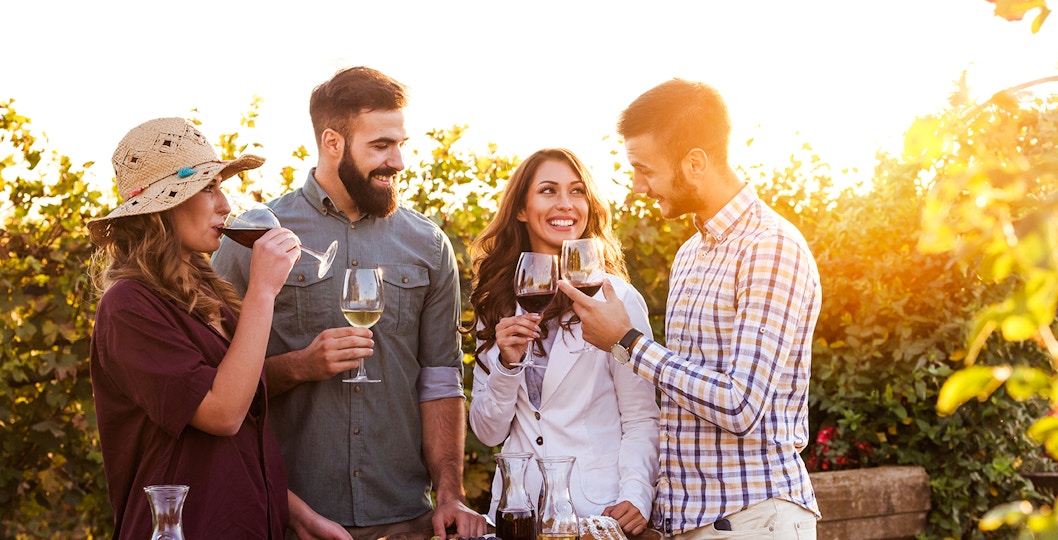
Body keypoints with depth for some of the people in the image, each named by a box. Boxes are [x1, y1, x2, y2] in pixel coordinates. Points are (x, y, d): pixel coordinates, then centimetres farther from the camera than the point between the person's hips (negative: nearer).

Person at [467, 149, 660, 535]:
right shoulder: (497, 304, 5)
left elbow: (642, 419, -7)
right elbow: (488, 433, 4)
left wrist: (635, 496, -21)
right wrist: (507, 364, -12)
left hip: (598, 509, -3)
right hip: (517, 509, 3)